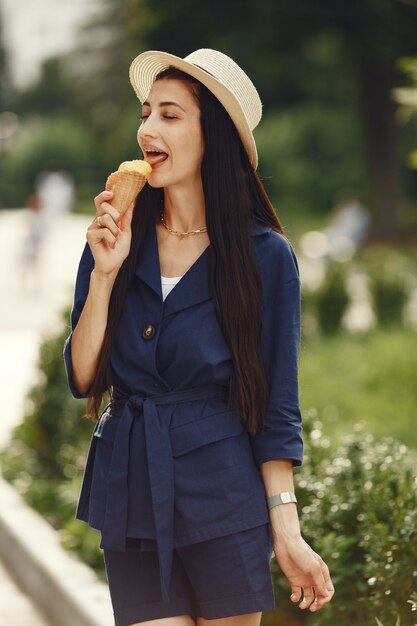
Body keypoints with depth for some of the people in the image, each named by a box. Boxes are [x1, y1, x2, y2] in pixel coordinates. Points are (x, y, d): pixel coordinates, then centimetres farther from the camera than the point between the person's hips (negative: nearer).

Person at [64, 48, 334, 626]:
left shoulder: (265, 256, -5)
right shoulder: (118, 242, 3)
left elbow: (276, 409, -3)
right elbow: (83, 378, -2)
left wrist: (286, 532, -9)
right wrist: (105, 272, -12)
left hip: (224, 505, -2)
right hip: (131, 504, 2)